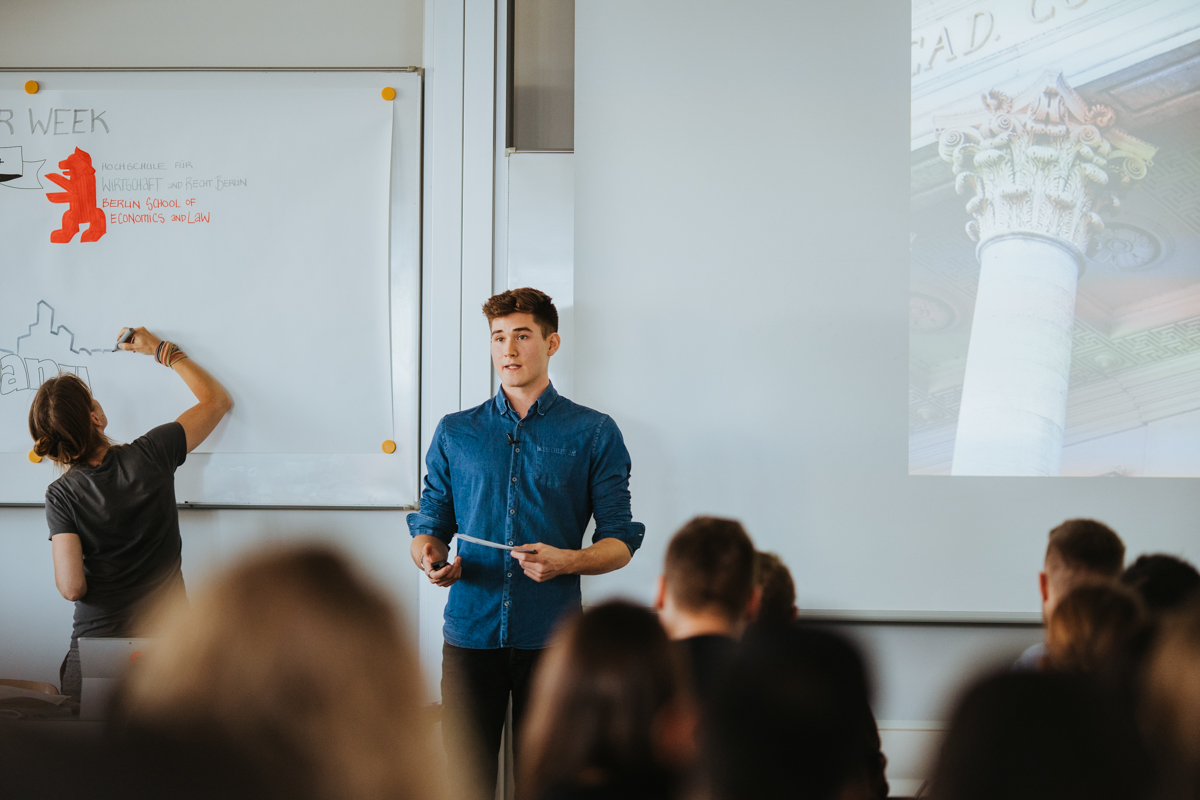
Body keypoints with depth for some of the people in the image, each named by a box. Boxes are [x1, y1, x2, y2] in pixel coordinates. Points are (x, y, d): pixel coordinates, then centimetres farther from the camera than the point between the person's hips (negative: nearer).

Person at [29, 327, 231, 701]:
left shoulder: (61, 495, -7)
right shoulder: (150, 455, -6)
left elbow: (72, 587, -11)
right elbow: (218, 399, 9)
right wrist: (162, 351, 18)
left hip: (96, 642, 0)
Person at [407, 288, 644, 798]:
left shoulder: (594, 434, 6)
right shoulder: (455, 433, 13)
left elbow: (620, 541, 3)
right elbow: (430, 523, 16)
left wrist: (568, 561, -16)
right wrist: (429, 556, -8)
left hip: (553, 637, -1)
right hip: (471, 633, 2)